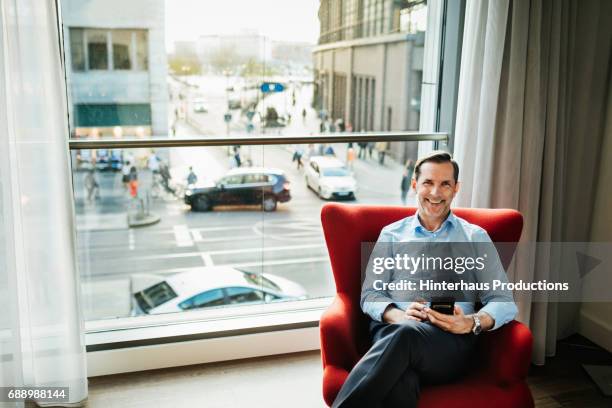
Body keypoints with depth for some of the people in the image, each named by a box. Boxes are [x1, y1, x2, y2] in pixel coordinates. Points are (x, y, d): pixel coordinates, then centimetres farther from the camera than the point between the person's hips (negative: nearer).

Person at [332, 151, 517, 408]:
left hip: (451, 340, 0)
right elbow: (370, 295, 13)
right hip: (392, 330, 1)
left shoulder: (475, 237, 19)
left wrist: (472, 323, -10)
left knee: (407, 334, -39)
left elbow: (505, 302, 13)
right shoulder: (391, 234, 21)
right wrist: (399, 316, -10)